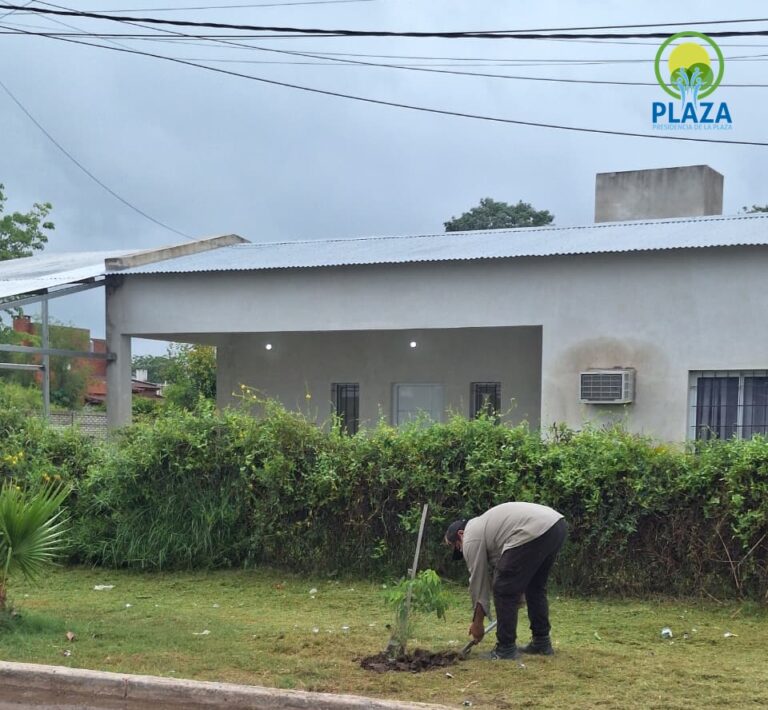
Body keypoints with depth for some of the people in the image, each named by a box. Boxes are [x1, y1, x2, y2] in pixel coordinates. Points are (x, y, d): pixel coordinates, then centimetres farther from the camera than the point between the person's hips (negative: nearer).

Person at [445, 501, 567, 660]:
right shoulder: (483, 526, 33)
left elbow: (478, 582, 11)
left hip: (535, 532, -10)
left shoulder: (471, 539, 8)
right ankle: (541, 642, 29)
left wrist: (477, 623, 20)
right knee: (535, 587, 24)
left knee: (504, 590, 2)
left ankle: (506, 648, 8)